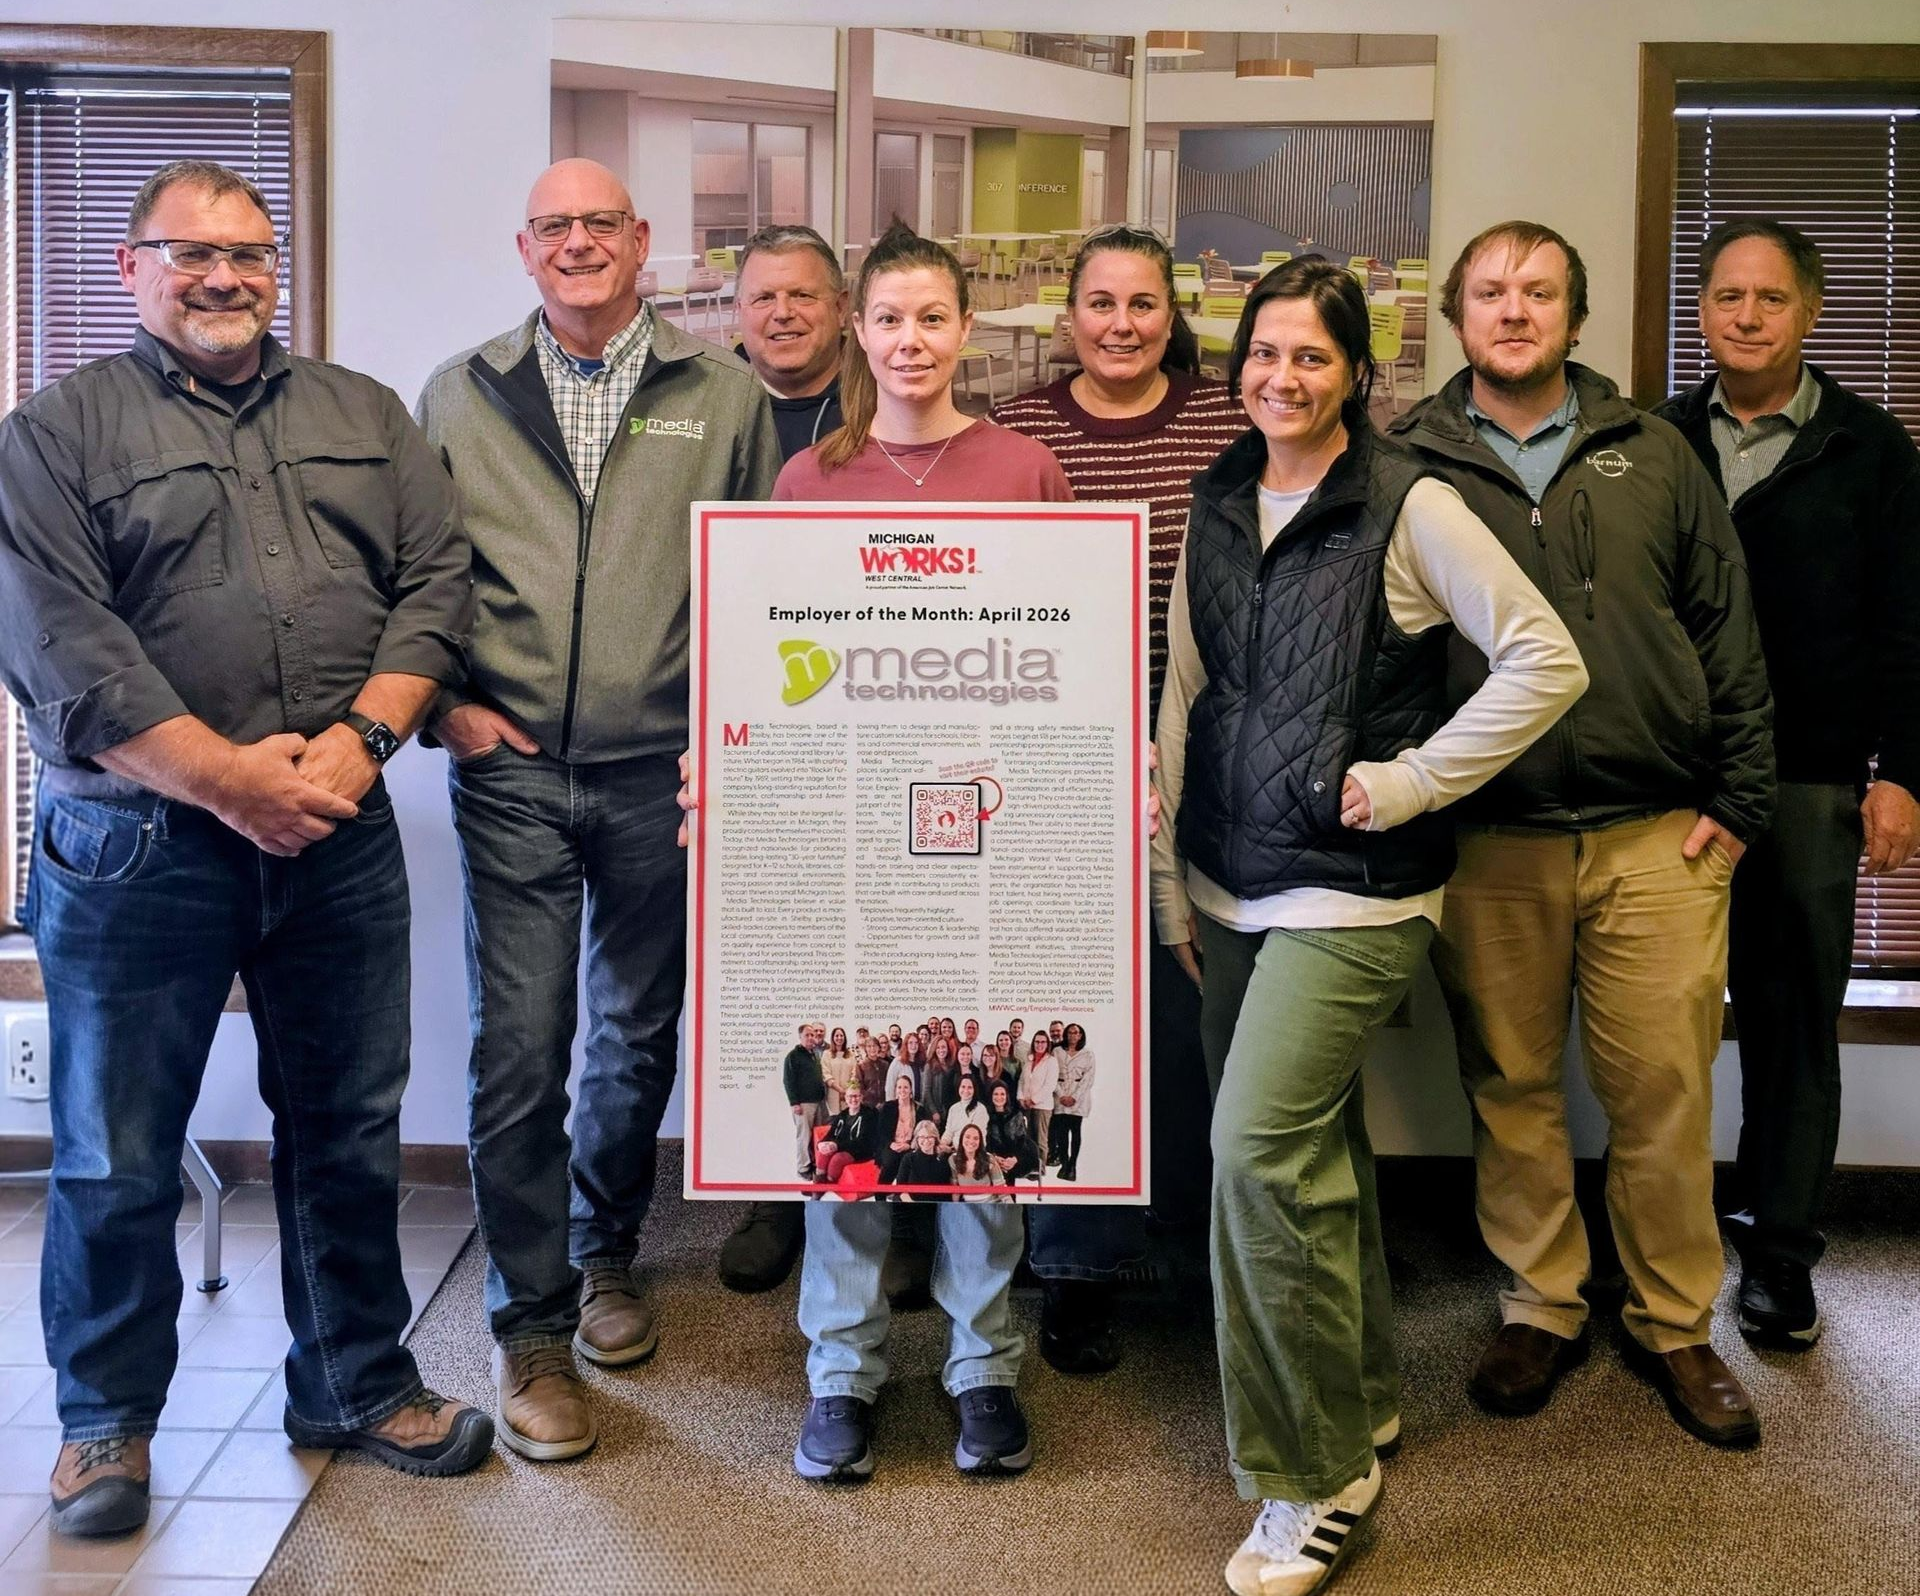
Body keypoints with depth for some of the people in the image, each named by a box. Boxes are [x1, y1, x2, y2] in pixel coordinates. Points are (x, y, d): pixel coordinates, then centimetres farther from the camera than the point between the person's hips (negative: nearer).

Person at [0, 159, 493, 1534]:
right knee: (117, 1155, 8)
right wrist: (230, 778, -16)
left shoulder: (365, 415, 13)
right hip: (135, 842, -3)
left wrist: (361, 738, -12)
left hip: (341, 839, 3)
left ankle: (357, 1383, 30)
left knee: (349, 1129, 13)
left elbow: (437, 578, 4)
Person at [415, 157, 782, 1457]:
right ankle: (534, 1327, 10)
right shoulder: (461, 397, 7)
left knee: (639, 1035, 14)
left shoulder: (724, 395, 5)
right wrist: (441, 700, -1)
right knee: (519, 1051, -3)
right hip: (511, 771, 0)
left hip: (662, 771, 1)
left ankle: (605, 1253, 37)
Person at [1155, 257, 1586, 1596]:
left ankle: (1319, 1473, 2)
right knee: (1316, 1152, 16)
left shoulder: (1409, 507, -8)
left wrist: (1412, 781, -12)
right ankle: (1365, 1400, 35)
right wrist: (1171, 884, 10)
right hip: (1235, 892, 6)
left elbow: (1549, 660, -9)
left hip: (1353, 894, -6)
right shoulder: (1218, 510, 9)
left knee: (1261, 1150, -14)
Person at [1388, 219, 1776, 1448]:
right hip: (1487, 844, 0)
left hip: (1657, 838, 1)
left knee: (1666, 1090, 4)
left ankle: (1676, 1324, 22)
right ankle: (1542, 1308, 26)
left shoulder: (1652, 456, 11)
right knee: (1512, 1088, 9)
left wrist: (1737, 799, 4)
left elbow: (1730, 631, 10)